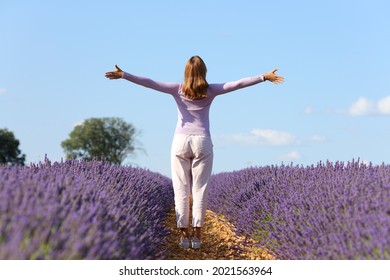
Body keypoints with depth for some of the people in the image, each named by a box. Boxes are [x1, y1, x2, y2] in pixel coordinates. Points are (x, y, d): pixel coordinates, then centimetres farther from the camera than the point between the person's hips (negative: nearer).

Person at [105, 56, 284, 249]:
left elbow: (150, 83, -4)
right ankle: (197, 235, -3)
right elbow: (238, 84, 0)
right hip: (202, 142, 0)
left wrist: (123, 75, -3)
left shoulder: (177, 89, 1)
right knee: (200, 190, 1)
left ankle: (184, 233, 0)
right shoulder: (211, 91, 2)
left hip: (181, 141, 0)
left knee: (181, 189, 2)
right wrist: (264, 77, 3)